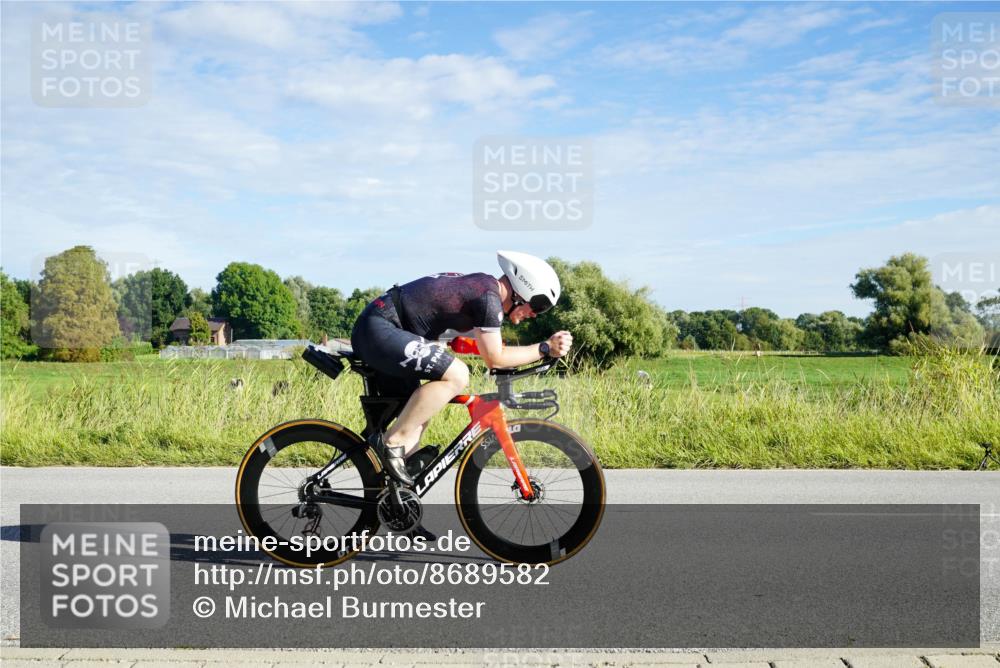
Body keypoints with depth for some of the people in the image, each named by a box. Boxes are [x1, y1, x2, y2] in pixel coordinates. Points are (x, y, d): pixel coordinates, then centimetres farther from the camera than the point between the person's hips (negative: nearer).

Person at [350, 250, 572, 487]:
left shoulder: (477, 284, 17)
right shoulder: (488, 296, -12)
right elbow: (494, 358, -8)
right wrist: (546, 348, -2)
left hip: (370, 332, 11)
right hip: (379, 330, -11)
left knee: (417, 414, 15)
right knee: (456, 375, -21)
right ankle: (390, 443, -14)